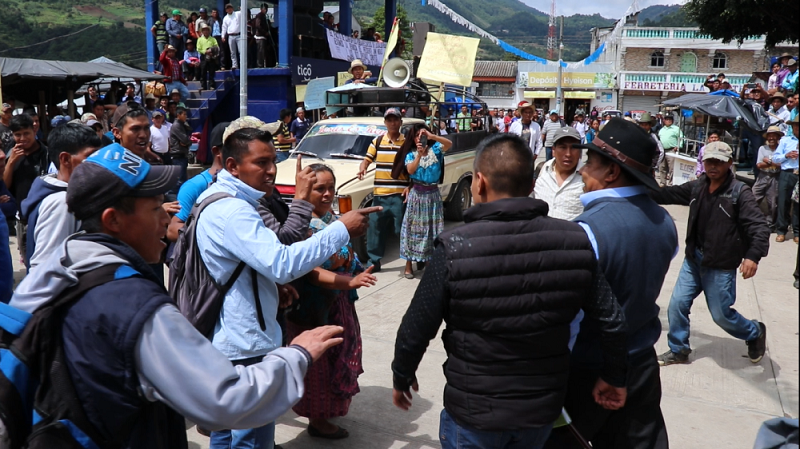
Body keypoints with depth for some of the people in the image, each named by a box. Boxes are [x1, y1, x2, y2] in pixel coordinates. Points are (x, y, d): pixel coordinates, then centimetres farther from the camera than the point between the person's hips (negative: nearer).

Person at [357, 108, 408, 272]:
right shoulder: (377, 141, 9)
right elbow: (367, 160, 8)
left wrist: (410, 187, -11)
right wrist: (362, 168, -15)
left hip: (400, 195, -3)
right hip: (380, 194, 3)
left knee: (403, 230, 3)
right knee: (375, 229, 8)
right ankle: (373, 262, 19)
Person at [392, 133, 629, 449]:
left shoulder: (454, 248, -20)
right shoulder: (574, 240, -10)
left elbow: (415, 332, -13)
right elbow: (611, 322, -3)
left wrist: (401, 378, 6)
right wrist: (614, 377, 14)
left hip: (474, 411, -3)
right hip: (543, 407, 4)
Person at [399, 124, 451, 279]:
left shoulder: (434, 149, -1)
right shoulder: (410, 154, -1)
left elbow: (449, 143, -19)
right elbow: (410, 170, -19)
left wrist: (432, 136, -32)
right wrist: (419, 155, -33)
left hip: (433, 194, 1)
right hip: (417, 194, -1)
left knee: (432, 227, 5)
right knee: (414, 227, 0)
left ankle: (429, 259, 18)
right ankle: (409, 265, 4)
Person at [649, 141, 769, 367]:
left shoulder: (740, 192, -16)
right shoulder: (697, 187, 1)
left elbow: (759, 227, -21)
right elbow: (670, 194, 11)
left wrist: (753, 256, -36)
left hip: (720, 266, -5)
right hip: (693, 260, 5)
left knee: (721, 314, 5)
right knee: (677, 304, 5)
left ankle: (755, 332, 36)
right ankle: (678, 350, 24)